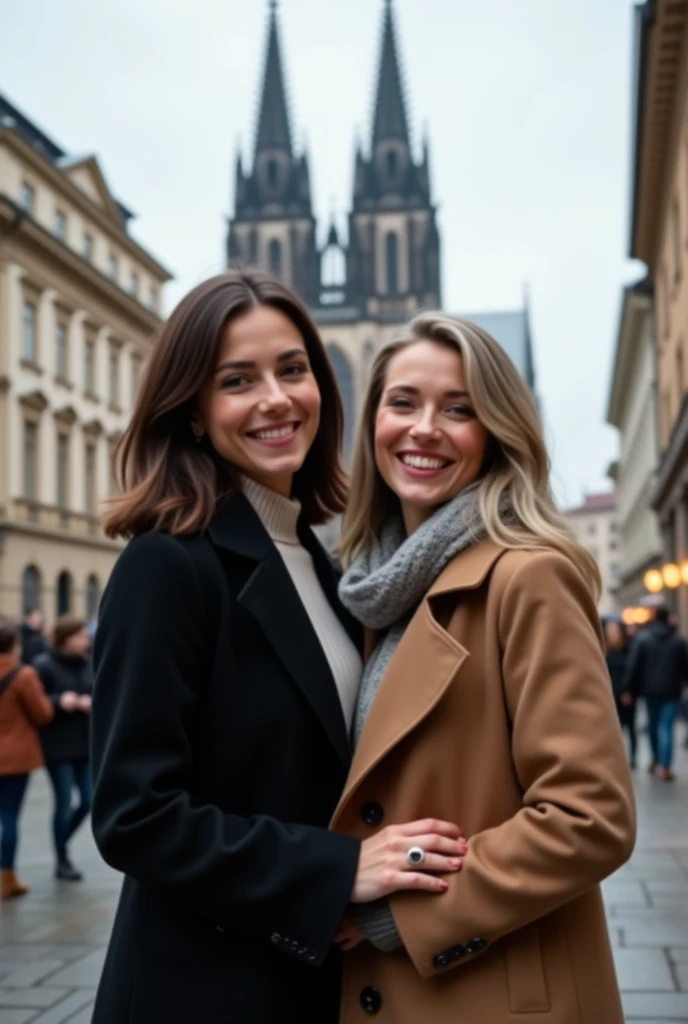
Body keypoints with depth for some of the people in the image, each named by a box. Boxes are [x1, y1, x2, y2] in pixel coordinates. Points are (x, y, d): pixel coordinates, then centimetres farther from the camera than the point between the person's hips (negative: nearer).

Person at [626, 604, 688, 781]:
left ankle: (656, 759, 33)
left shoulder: (642, 638, -6)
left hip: (650, 689, 1)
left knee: (653, 724, 18)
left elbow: (633, 666, -9)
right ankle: (665, 767, -8)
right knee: (667, 727, -2)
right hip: (672, 691, -1)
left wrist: (631, 689, -4)